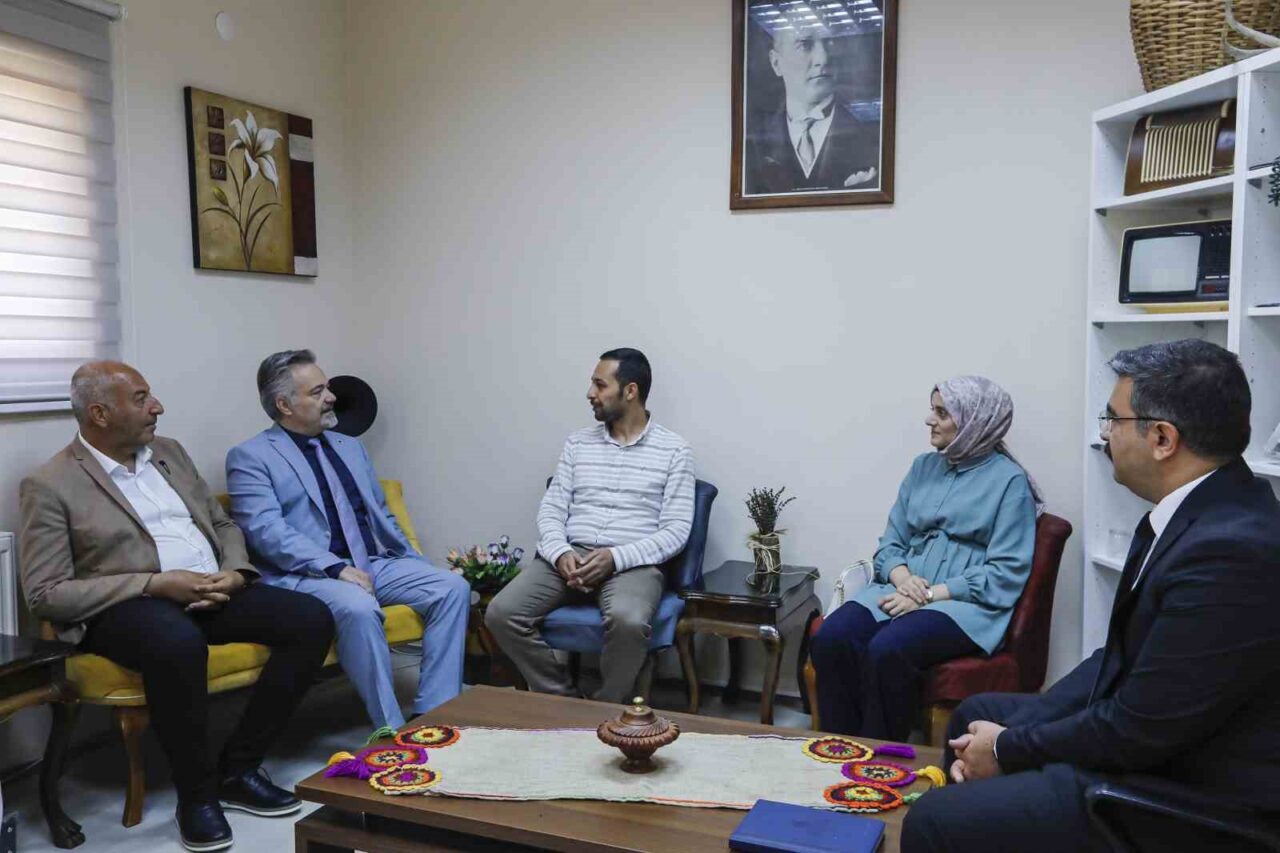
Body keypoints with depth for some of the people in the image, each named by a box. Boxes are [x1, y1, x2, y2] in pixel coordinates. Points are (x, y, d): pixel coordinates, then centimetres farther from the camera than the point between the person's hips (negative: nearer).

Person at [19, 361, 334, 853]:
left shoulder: (169, 452, 15)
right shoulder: (50, 486, -4)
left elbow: (223, 525, 20)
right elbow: (45, 594, -9)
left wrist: (234, 573, -4)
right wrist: (155, 584, -19)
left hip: (211, 593, 6)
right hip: (126, 607, -6)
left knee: (311, 621, -15)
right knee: (179, 644, -40)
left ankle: (238, 769, -4)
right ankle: (197, 795, -17)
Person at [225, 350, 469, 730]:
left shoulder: (350, 446, 22)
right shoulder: (249, 457, 1)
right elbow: (267, 531, -13)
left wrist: (418, 568, 10)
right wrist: (337, 568, -23)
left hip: (376, 563, 7)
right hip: (306, 575, -6)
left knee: (452, 587, -15)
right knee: (358, 608, -36)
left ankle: (433, 715, -15)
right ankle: (392, 730, -23)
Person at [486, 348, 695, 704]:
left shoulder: (673, 450, 2)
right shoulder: (578, 443, 14)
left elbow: (676, 530, -4)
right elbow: (551, 510, 10)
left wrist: (615, 557, -17)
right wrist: (561, 553, -12)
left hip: (633, 563, -4)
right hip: (570, 558, 4)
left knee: (628, 620, -37)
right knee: (501, 613, -20)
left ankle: (607, 709, -9)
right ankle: (564, 700, -3)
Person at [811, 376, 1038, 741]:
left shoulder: (1009, 481, -1)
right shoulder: (923, 467, 17)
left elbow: (1006, 574, -9)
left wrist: (932, 594, -16)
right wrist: (902, 577, -8)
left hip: (965, 602, -5)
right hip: (904, 591, 5)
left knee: (887, 650, -34)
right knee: (830, 639, -24)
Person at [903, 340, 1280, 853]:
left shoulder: (1232, 550, -30)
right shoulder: (1203, 508, 1)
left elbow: (1137, 730, -26)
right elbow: (1125, 653, 5)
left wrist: (1009, 747, -10)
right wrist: (1012, 730, -2)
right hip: (1155, 738, 9)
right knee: (976, 714, 22)